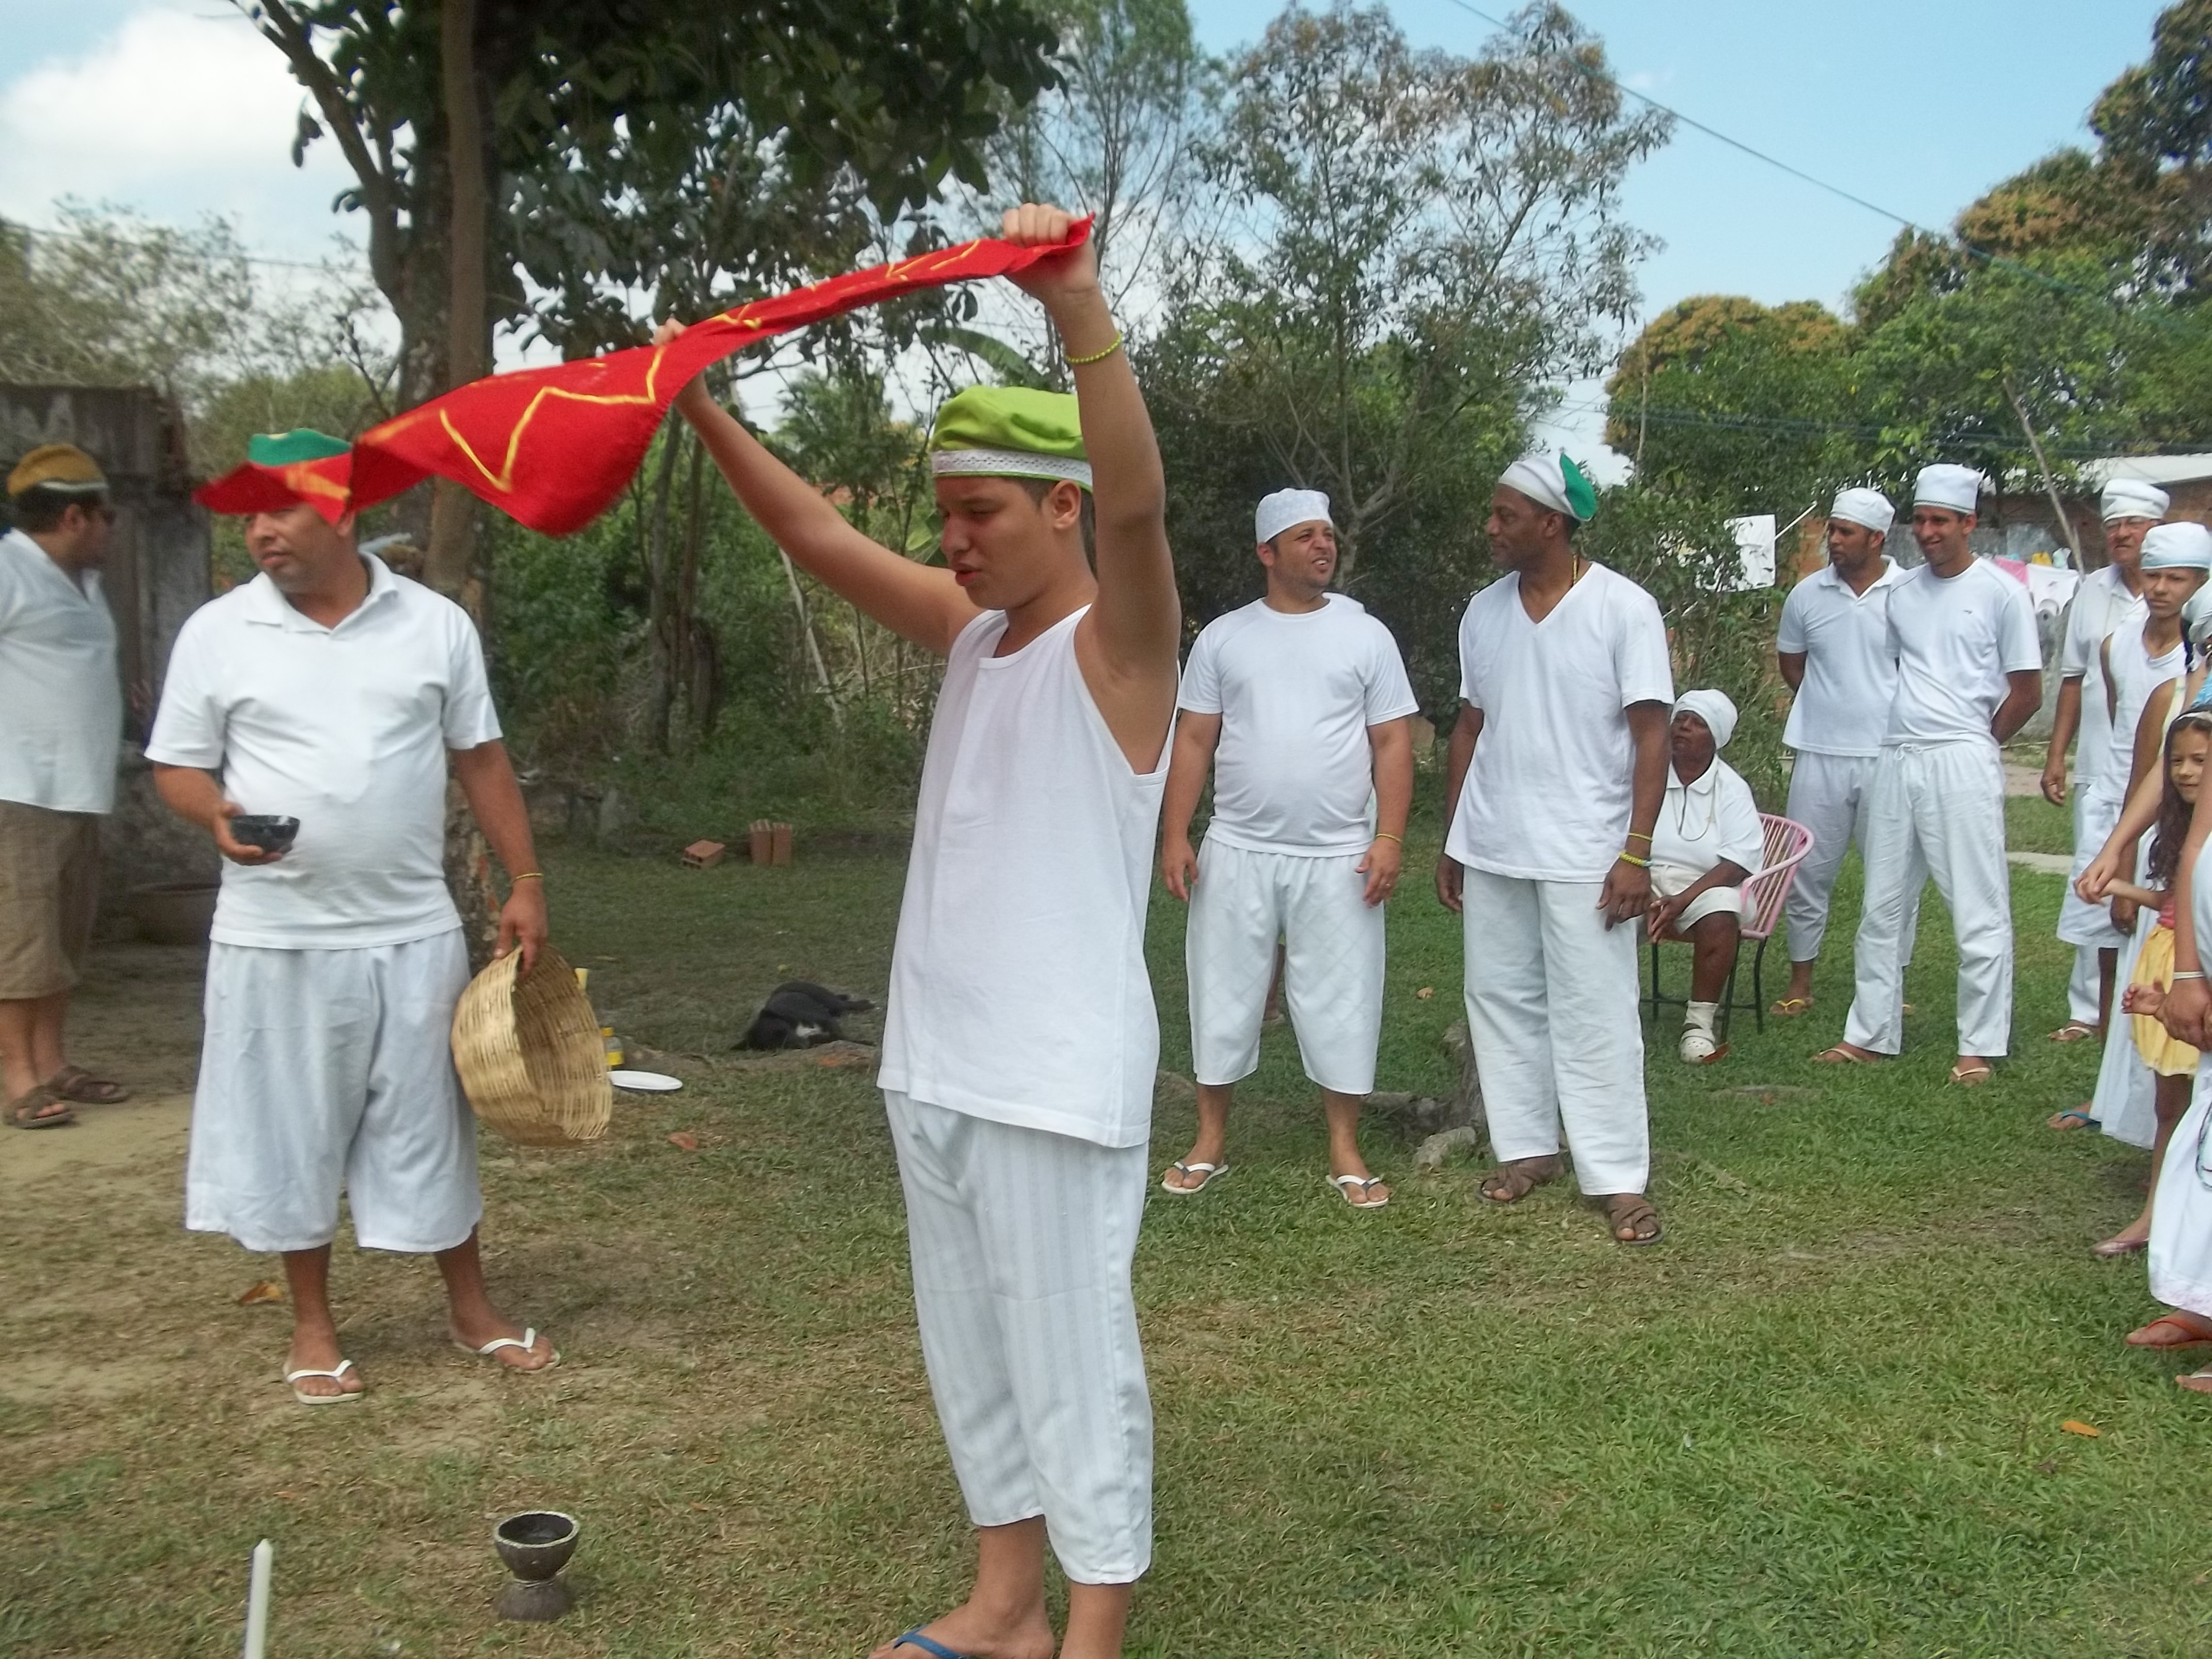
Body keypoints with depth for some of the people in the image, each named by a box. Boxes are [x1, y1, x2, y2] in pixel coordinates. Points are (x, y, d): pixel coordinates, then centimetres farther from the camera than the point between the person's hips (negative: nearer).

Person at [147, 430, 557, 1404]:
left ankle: (470, 1305, 27)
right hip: (276, 938, 0)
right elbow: (176, 766, 4)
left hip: (412, 930, 0)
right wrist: (220, 816, -19)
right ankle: (313, 1326, 27)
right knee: (290, 1130, 10)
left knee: (429, 1122, 10)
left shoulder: (435, 624, 0)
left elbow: (481, 759, 6)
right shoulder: (217, 632, -2)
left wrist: (525, 881, 1)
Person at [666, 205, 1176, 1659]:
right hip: (934, 1063, 8)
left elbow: (1138, 500, -30)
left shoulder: (1117, 644, -10)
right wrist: (695, 402, 6)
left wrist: (1079, 303, -41)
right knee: (972, 1348, 17)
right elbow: (817, 532, 13)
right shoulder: (968, 628, 10)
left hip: (1058, 1077, -8)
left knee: (1073, 1357, 2)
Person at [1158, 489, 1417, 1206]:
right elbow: (1193, 741, 5)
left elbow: (1392, 743, 2)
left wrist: (1389, 838, -8)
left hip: (1337, 858, -1)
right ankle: (1211, 1141, 21)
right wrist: (1175, 835, -3)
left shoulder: (1365, 635, 4)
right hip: (1236, 852, 1)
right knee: (1224, 992, 7)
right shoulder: (1223, 637, 5)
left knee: (1340, 999, 4)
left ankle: (1345, 1152, 16)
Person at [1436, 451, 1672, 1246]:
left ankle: (1618, 1177, 6)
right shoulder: (1484, 610, 6)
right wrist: (1451, 841, 12)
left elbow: (1652, 736, -9)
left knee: (1594, 1016, -1)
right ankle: (1526, 1147, 24)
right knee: (1501, 998, 11)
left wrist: (1635, 854, -15)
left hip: (1584, 852, -5)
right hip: (1490, 848, 5)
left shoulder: (1624, 608, -8)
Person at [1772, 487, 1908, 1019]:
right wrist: (1831, 702, 9)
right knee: (1807, 870, 8)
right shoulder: (1808, 594, 3)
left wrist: (1892, 712, -1)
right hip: (1820, 754, 2)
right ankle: (1800, 984, 19)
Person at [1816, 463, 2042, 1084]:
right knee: (1882, 906, 10)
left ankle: (1980, 1047, 5)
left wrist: (1973, 744, 3)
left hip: (1962, 764, -6)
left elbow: (2027, 692, 0)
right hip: (1896, 760, 6)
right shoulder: (1903, 593, 12)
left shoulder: (2001, 593, -3)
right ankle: (1870, 1033, 18)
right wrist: (1912, 738, 8)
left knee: (1979, 911, -2)